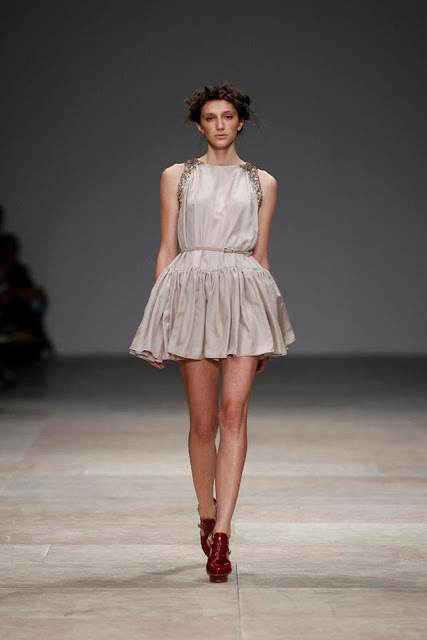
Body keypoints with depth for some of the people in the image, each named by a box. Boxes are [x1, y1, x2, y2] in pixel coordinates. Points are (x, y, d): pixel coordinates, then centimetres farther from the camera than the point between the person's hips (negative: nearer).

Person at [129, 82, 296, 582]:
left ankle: (221, 537, -13)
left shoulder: (262, 182, 12)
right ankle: (207, 517, 24)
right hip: (191, 291, 0)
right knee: (203, 420, 3)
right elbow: (166, 250, 8)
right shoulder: (177, 177, 10)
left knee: (233, 411, -12)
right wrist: (158, 317, 2)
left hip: (246, 295, 0)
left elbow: (261, 254, 14)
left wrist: (267, 330, 13)